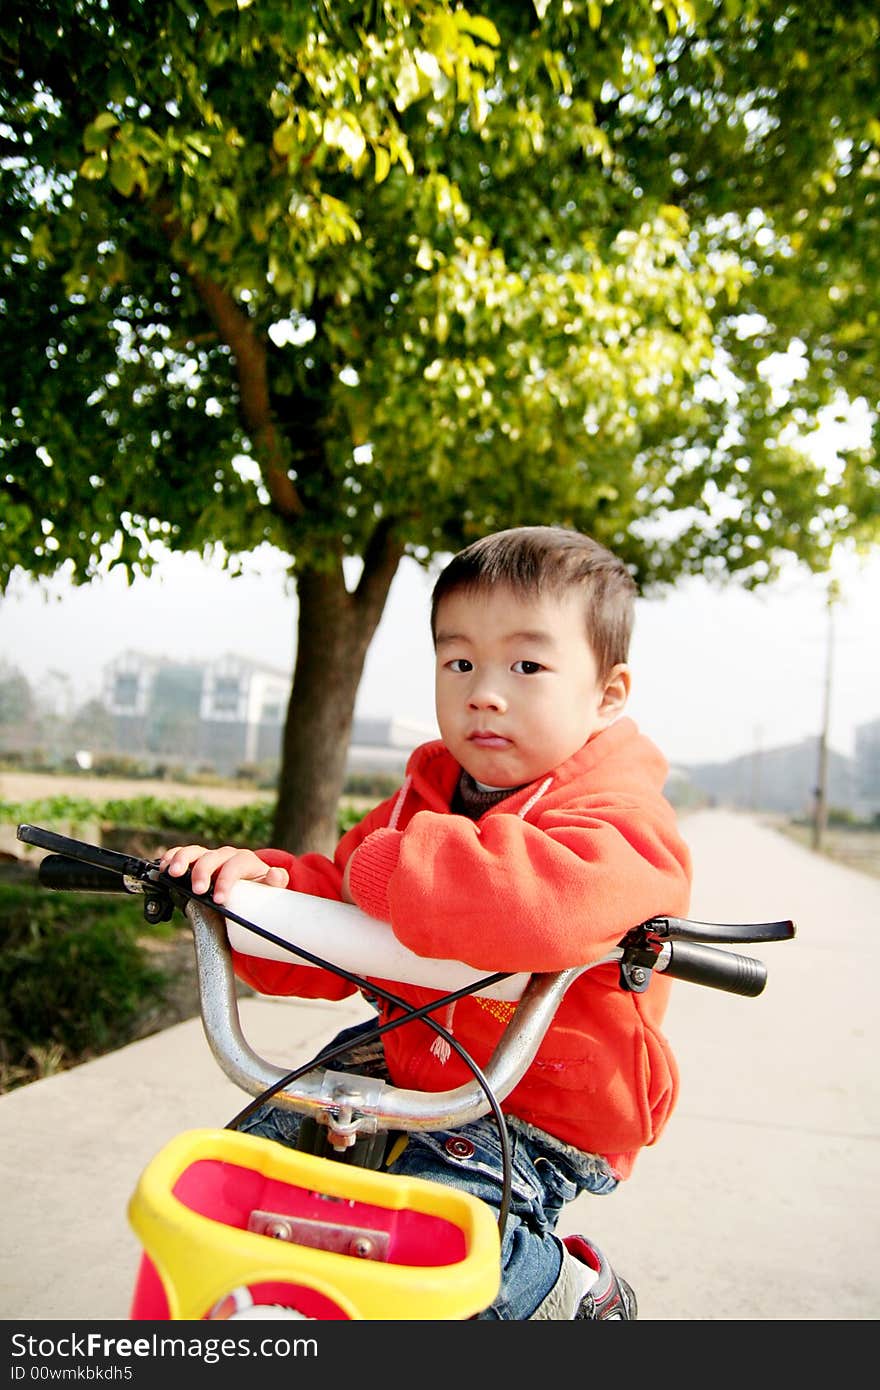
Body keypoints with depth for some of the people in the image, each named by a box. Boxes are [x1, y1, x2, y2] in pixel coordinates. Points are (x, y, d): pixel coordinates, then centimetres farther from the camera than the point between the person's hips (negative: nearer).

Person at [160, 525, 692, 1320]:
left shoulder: (617, 821, -21)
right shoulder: (425, 800, 4)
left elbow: (551, 903, -47)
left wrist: (391, 869, -34)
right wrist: (265, 883, -18)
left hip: (536, 1111, -7)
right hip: (412, 1057, 7)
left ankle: (580, 1295, 4)